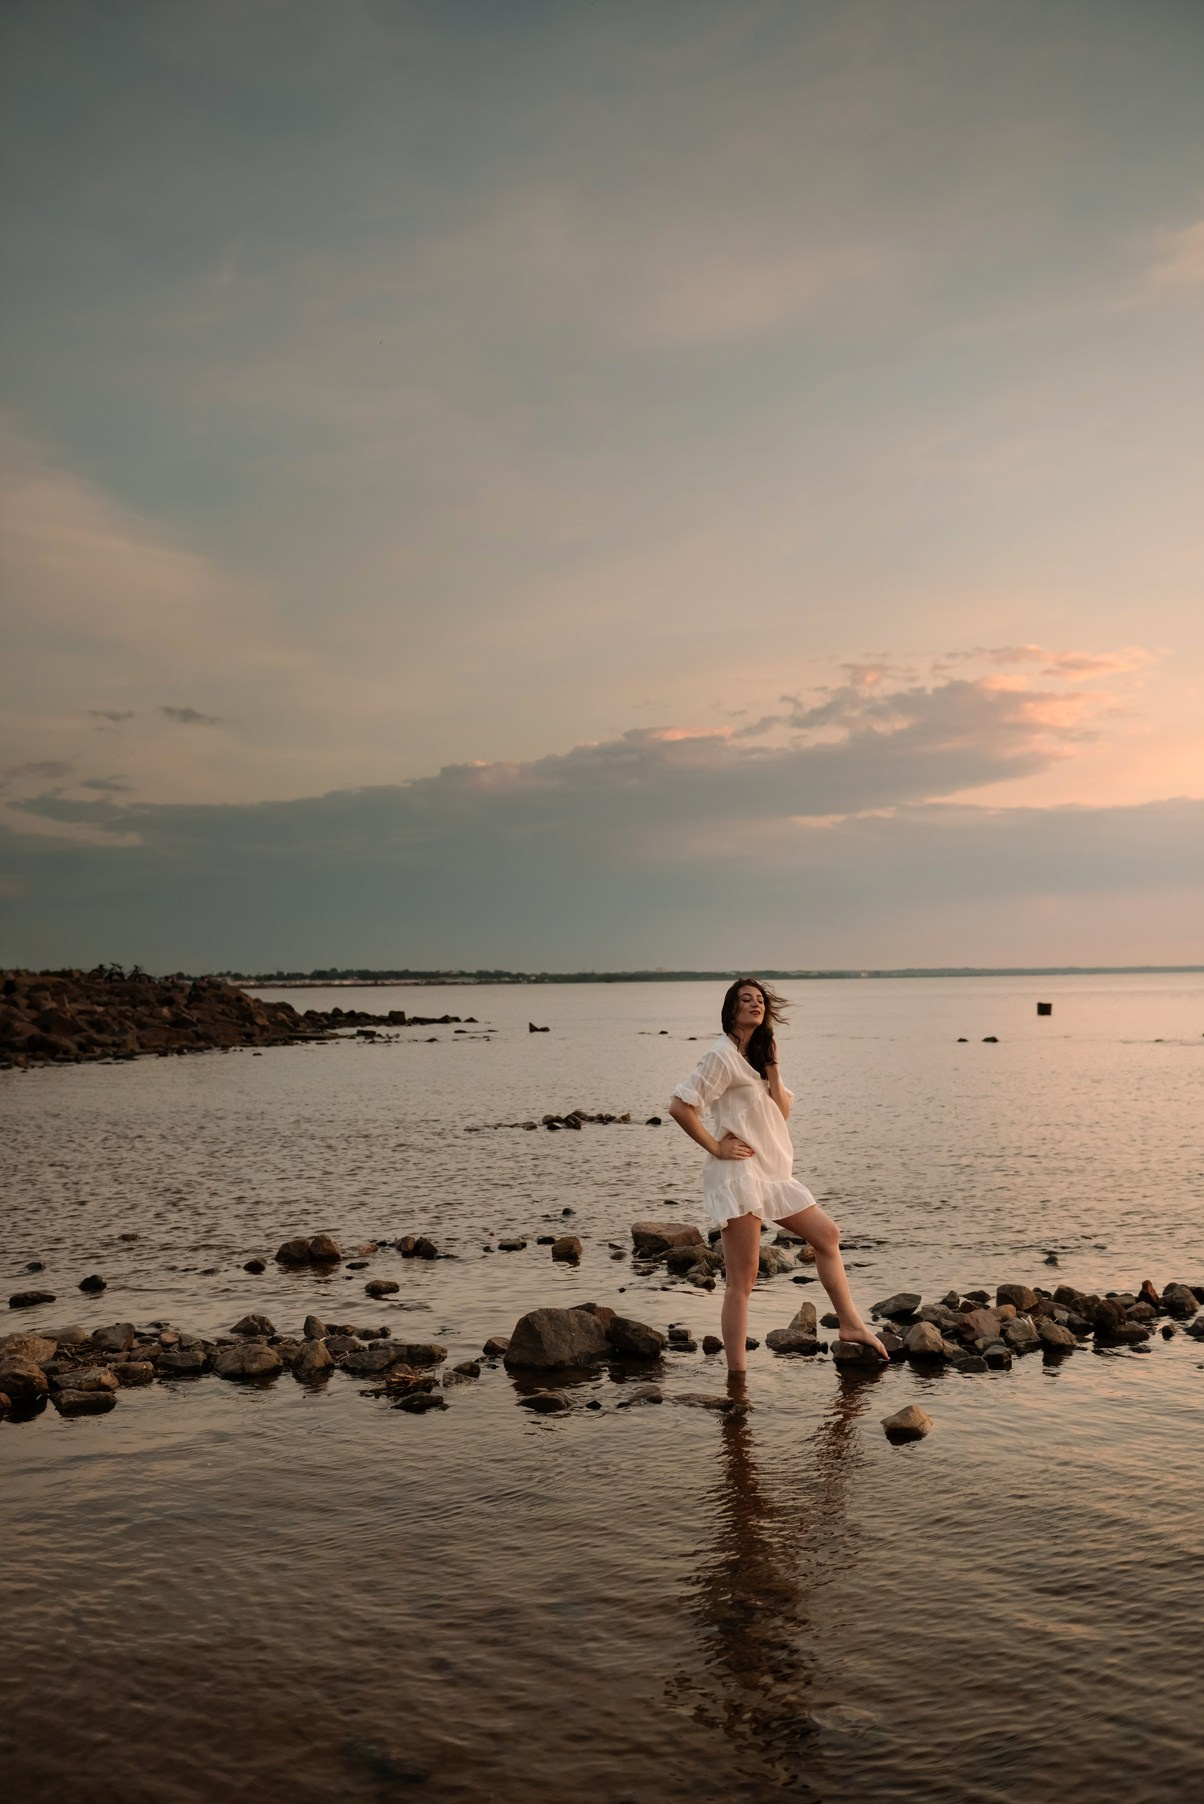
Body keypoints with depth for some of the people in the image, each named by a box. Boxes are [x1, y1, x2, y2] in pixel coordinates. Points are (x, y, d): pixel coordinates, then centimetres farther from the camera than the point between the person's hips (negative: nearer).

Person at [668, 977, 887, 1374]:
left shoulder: (759, 1055, 17)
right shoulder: (722, 1055, -10)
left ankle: (851, 1324, 21)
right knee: (741, 1280, -7)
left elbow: (782, 1112, 9)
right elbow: (679, 1106, -18)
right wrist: (716, 1147, -14)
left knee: (827, 1234, 13)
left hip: (773, 1174, 9)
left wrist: (772, 1068, -3)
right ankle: (736, 1374, -3)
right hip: (739, 1174, -9)